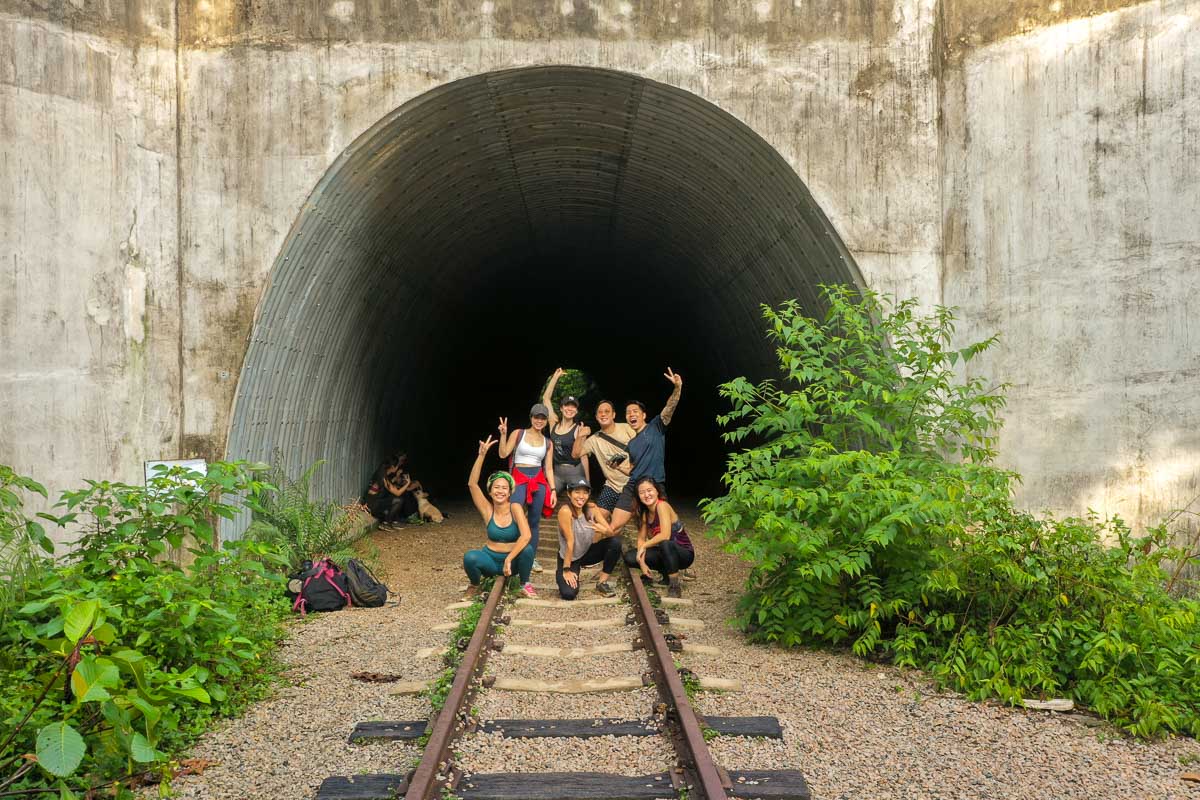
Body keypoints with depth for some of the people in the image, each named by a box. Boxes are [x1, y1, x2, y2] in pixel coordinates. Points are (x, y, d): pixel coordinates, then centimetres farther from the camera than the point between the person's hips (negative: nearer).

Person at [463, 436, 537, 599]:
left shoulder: (515, 508, -15)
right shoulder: (487, 510, -8)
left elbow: (526, 536, -28)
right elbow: (472, 484, -20)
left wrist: (509, 559, -33)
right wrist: (482, 455, -28)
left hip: (513, 560, -1)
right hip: (491, 559, 1)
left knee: (527, 549, -33)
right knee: (470, 557, -30)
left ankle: (525, 583, -4)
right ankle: (474, 585, 3)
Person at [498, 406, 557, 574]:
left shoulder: (547, 442, 11)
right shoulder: (518, 433, 3)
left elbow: (549, 468, 10)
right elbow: (503, 454, -4)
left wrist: (553, 490, 2)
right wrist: (503, 434, -16)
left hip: (539, 481, 4)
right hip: (519, 479, -3)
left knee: (534, 521, 6)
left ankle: (531, 558, 12)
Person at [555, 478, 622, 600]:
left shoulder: (591, 508, -9)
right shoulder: (565, 511, -26)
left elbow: (611, 532, -12)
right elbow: (570, 541, -24)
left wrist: (603, 530, -36)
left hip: (587, 552, 5)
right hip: (569, 557, -5)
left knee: (615, 542, -19)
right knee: (568, 594, -25)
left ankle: (602, 582, -3)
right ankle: (561, 572, 13)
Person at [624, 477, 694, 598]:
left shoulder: (662, 505, -21)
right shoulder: (645, 513, 3)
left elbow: (665, 535, -32)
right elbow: (641, 538, 1)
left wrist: (644, 545, -19)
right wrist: (642, 562, -13)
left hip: (684, 554, -8)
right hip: (666, 552, 8)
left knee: (665, 544, -40)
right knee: (629, 558, -6)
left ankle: (675, 586, -22)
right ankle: (667, 574, 12)